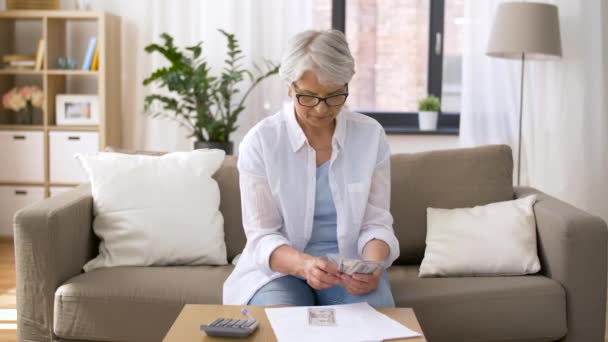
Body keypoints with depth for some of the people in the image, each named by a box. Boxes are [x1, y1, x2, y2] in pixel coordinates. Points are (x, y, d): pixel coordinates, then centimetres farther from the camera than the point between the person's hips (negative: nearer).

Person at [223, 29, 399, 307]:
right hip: (281, 265, -1)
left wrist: (372, 266, -23)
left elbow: (375, 222, 0)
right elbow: (262, 236, -10)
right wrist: (303, 264, -31)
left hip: (352, 263, 1)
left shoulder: (371, 135, -2)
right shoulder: (259, 142, -9)